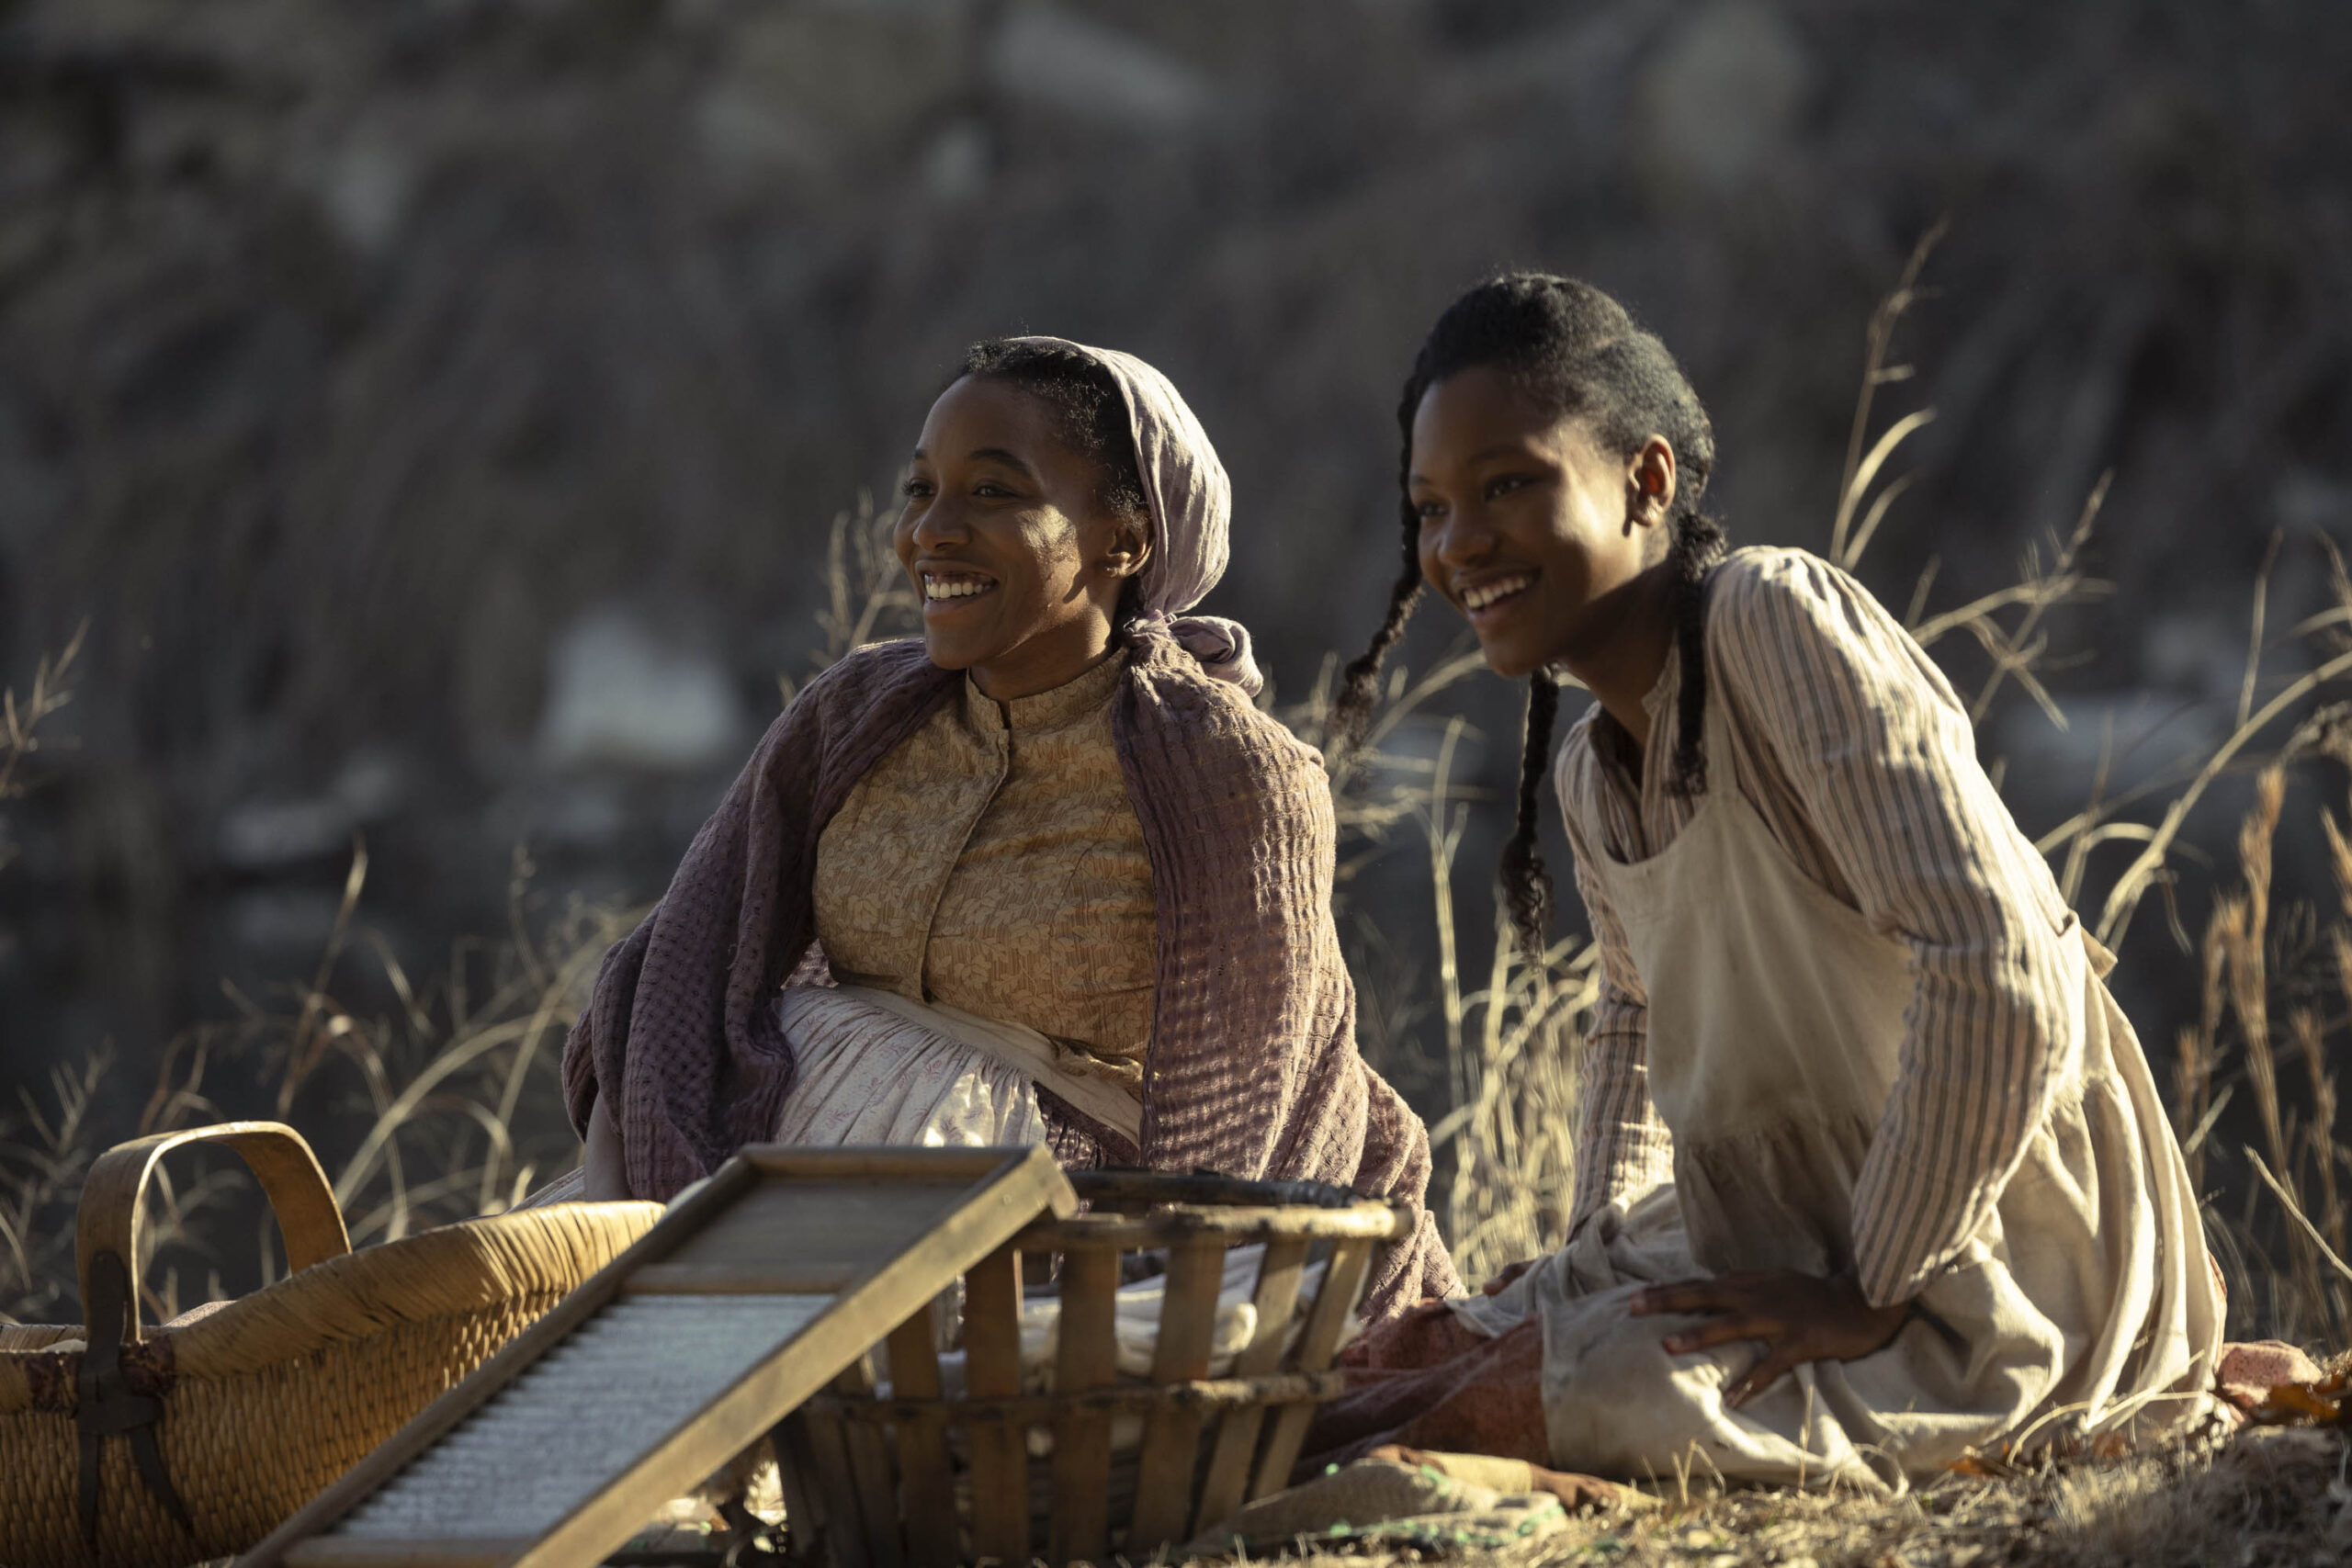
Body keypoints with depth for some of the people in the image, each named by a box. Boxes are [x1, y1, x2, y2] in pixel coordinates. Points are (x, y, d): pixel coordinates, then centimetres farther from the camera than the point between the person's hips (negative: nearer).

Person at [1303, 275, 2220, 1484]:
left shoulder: (1776, 623, -20)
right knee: (1405, 1358, -2)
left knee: (1595, 1388, -26)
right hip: (1795, 1243, 9)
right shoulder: (1590, 773, 8)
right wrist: (1597, 1251, 12)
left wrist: (1868, 1296, -22)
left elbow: (2001, 977, -28)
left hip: (1982, 1281, -9)